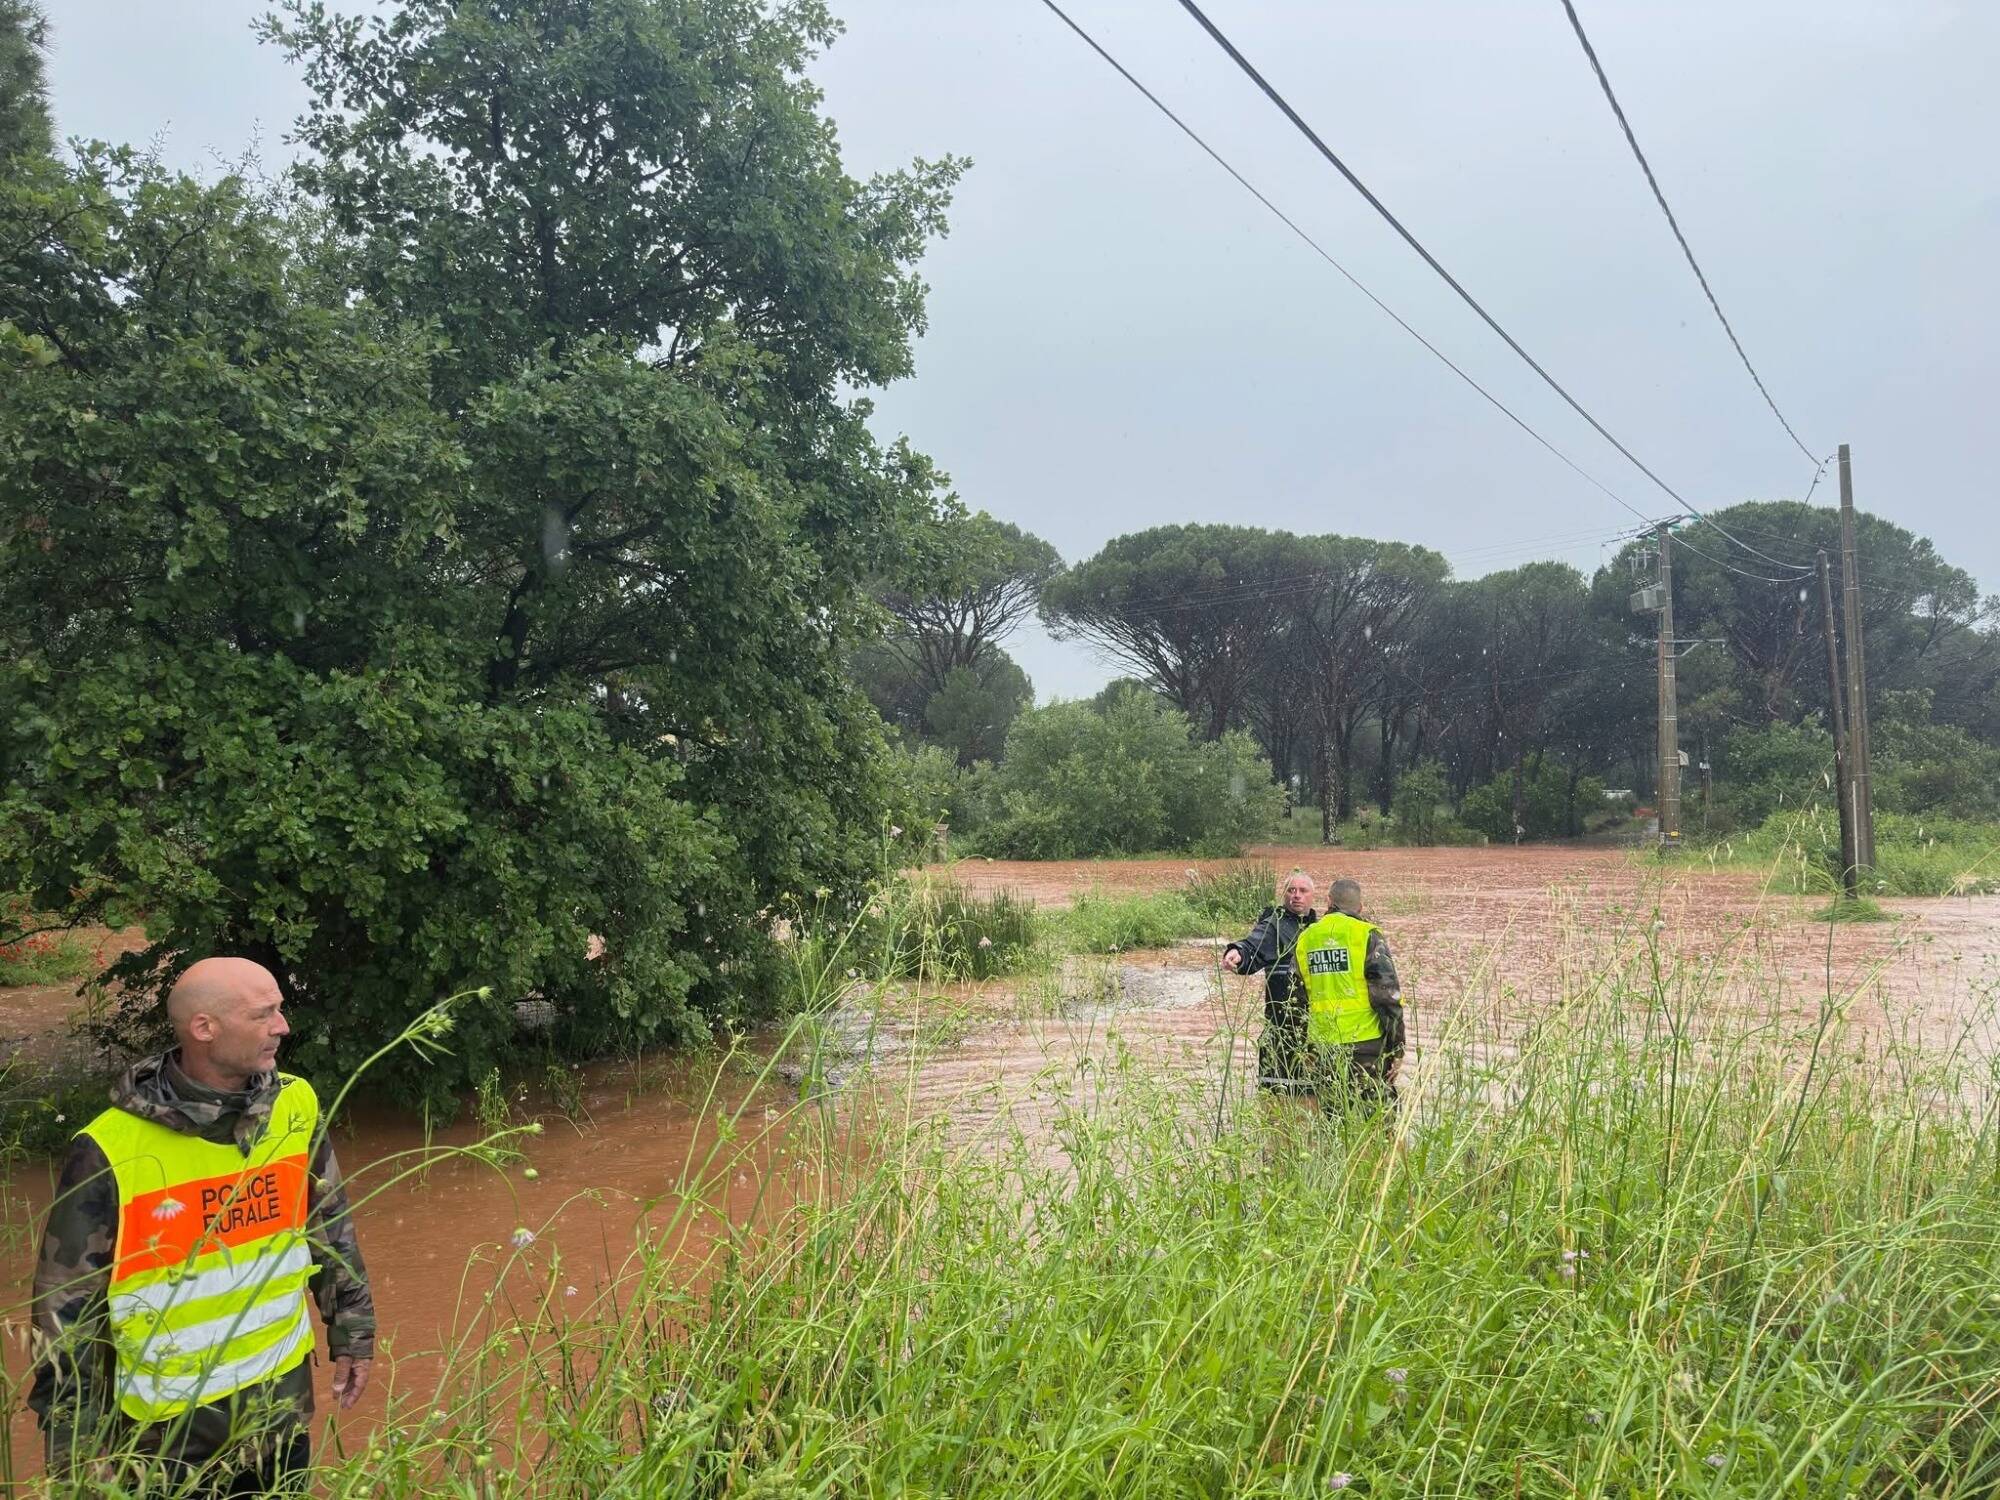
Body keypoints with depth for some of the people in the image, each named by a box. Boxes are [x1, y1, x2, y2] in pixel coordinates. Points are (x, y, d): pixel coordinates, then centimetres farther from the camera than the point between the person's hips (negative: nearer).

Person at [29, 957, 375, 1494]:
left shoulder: (296, 1106, -7)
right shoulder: (111, 1151, -19)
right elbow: (66, 1309, -11)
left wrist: (351, 1333, 11)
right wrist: (79, 1454, -7)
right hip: (165, 1436, -3)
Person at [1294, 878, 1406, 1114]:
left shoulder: (1305, 939, 9)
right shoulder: (1366, 935, -5)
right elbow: (1387, 995, -10)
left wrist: (1308, 1049, 21)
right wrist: (1397, 1048, -4)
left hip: (1323, 1048, 4)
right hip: (1365, 1043, -4)